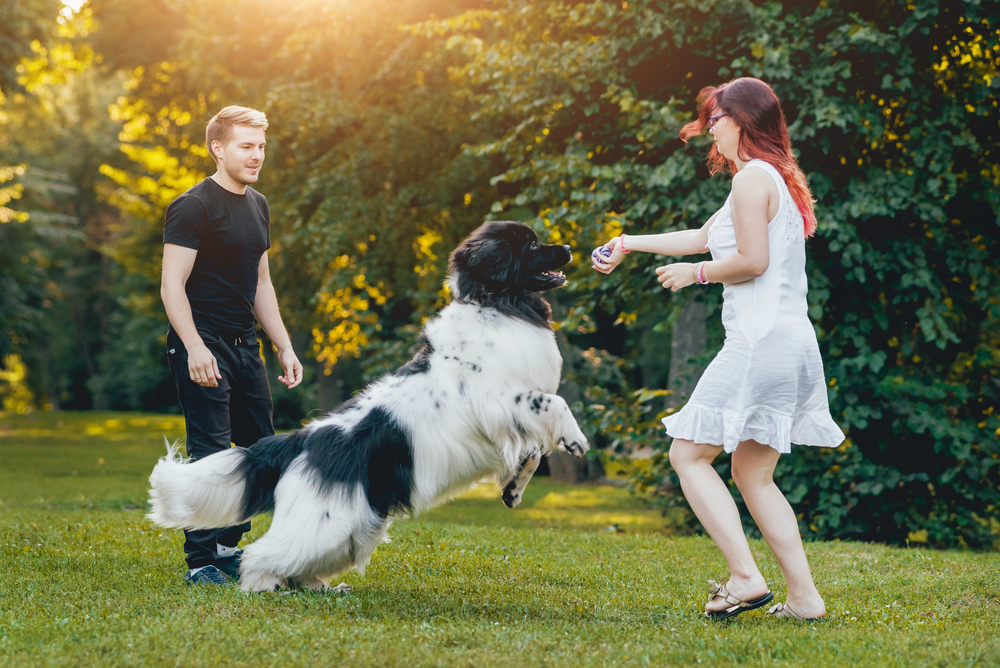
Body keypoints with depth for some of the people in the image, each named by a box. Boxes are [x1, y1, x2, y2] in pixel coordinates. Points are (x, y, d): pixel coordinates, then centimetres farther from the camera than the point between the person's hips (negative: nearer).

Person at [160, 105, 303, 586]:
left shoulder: (258, 206, 16)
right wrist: (194, 348, -24)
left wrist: (284, 347, 18)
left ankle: (227, 545, 22)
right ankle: (200, 561, -4)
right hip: (204, 348, -8)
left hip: (245, 346, 8)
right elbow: (172, 285, -15)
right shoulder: (194, 206, -9)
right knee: (210, 454, -10)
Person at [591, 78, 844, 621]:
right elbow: (702, 237, 31)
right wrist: (630, 243, 37)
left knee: (689, 454, -3)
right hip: (792, 346, 10)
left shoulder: (752, 178, -8)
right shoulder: (777, 179, 23)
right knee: (752, 474, 13)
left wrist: (695, 273, -1)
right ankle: (803, 595, 7)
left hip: (760, 341, -10)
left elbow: (752, 260, -18)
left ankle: (745, 577, -12)